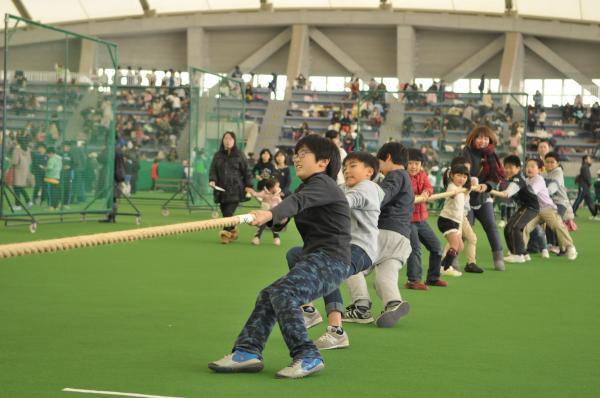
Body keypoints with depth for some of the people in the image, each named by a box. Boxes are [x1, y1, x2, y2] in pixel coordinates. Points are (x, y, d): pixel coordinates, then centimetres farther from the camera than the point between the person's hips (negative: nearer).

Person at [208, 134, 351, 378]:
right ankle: (248, 352, -1)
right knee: (267, 297, 5)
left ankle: (307, 357, -25)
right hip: (314, 258, 10)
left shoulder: (322, 183, -12)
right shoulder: (308, 186, 23)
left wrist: (271, 214, -46)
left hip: (330, 259, -10)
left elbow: (298, 201, -30)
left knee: (283, 294, -24)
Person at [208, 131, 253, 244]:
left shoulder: (239, 155, 3)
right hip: (221, 189, 3)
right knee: (225, 213, 5)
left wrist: (248, 186, -1)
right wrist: (212, 180, -12)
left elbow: (246, 171, 5)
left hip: (235, 189, -3)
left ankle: (226, 233, -10)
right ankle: (233, 231, 25)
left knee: (229, 213, -14)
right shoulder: (218, 155, 11)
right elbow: (213, 169, 7)